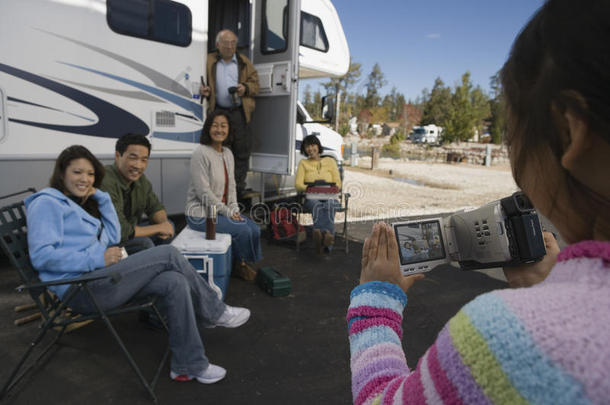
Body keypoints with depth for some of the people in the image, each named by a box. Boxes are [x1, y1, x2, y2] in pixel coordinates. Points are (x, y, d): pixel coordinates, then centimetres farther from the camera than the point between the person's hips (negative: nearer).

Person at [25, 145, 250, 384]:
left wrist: (101, 198, 14)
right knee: (168, 254, -16)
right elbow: (42, 256, -17)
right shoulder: (47, 202, -3)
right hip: (80, 289, -9)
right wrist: (98, 258, -19)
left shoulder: (77, 203, 24)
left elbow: (113, 237, 20)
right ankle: (216, 313, 0)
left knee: (175, 282, -13)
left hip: (96, 279, 9)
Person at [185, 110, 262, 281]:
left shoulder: (228, 153, 8)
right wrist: (227, 211, -17)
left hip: (222, 209, 8)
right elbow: (203, 192, -21)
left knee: (255, 229, -6)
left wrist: (234, 209, -2)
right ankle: (241, 264, 10)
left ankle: (243, 263, 15)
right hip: (201, 213, -8)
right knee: (243, 230, -18)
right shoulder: (201, 153, -17)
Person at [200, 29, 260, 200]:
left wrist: (246, 88, -8)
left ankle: (239, 187, 12)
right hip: (218, 111, -1)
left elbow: (255, 83, 13)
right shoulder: (209, 62, 10)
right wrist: (203, 90, -9)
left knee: (242, 150, 1)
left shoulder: (244, 62, 13)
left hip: (240, 112, 1)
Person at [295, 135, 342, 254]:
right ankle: (326, 235, -64)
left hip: (329, 197, 0)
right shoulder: (303, 163, 19)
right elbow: (298, 184, 6)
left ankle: (320, 237, -62)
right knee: (317, 206, -38)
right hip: (311, 198, 0)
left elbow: (338, 183, 12)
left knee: (328, 205, -38)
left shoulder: (330, 161, 20)